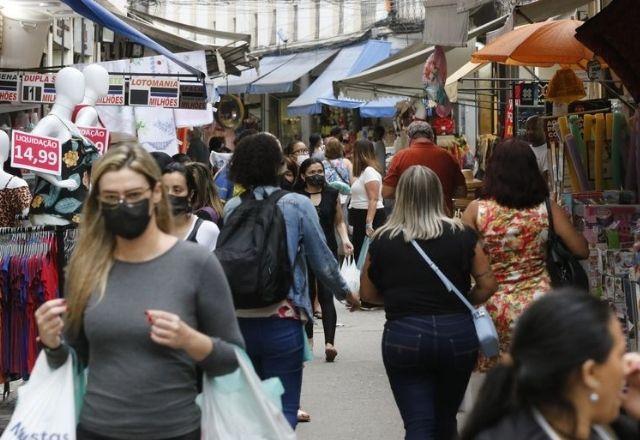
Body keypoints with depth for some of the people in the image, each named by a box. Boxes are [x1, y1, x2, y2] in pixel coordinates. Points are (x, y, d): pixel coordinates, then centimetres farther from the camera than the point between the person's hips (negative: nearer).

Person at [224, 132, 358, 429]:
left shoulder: (232, 208, -1)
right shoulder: (298, 206, -8)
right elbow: (322, 261, -2)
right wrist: (345, 293, 15)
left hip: (240, 322, 4)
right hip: (282, 321, -4)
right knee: (282, 410, 2)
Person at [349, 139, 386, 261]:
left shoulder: (369, 171, -14)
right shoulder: (363, 171, 17)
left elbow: (373, 200, -23)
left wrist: (369, 223, -28)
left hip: (370, 216, -11)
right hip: (360, 216, 11)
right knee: (358, 252, 12)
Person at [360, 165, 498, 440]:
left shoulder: (383, 240, -1)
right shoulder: (461, 235, 0)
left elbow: (368, 294, 7)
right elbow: (487, 285, 1)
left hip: (404, 336, -2)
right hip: (458, 334, 2)